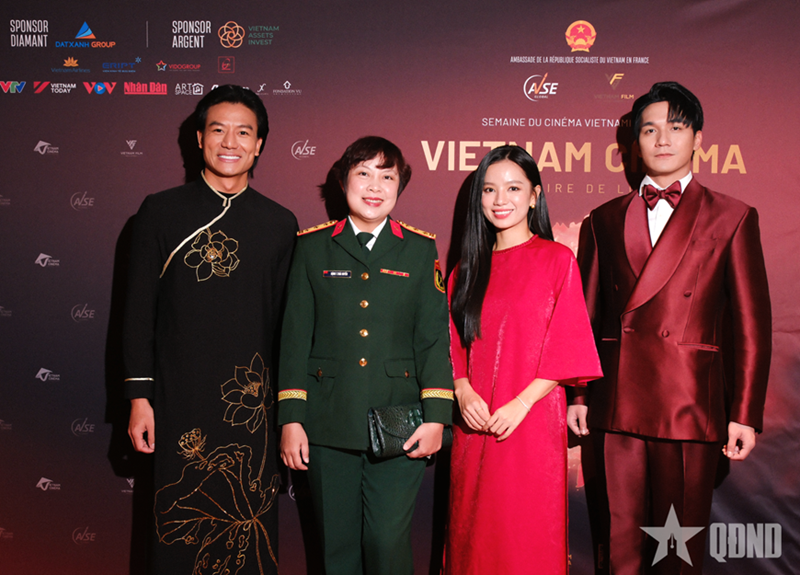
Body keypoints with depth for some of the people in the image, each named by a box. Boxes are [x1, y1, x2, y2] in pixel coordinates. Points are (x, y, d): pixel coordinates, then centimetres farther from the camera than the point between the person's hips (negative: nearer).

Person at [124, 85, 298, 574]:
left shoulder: (279, 223, 7)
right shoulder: (161, 212, 4)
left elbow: (286, 319, 9)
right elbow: (139, 309, 4)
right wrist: (139, 395, -1)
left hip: (252, 400, 1)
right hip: (179, 402, 0)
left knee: (251, 531, 4)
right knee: (179, 534, 5)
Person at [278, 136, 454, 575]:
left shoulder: (421, 250, 8)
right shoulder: (313, 247, 8)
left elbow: (434, 336, 4)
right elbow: (295, 337, 5)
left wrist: (436, 415, -5)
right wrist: (290, 419, 0)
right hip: (328, 427, 1)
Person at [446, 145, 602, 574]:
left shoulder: (557, 260, 0)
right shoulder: (468, 268, 12)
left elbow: (566, 346, -6)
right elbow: (455, 345, 11)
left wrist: (521, 403, -15)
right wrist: (463, 391, -8)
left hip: (532, 423, -4)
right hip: (474, 425, 4)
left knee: (529, 539, 4)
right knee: (473, 533, 11)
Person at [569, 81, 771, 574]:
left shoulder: (732, 218, 5)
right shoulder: (603, 220, 13)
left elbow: (752, 325, 2)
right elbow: (587, 316, 13)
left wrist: (745, 414, -3)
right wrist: (578, 395, 7)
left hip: (690, 405, -2)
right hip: (615, 406, 2)